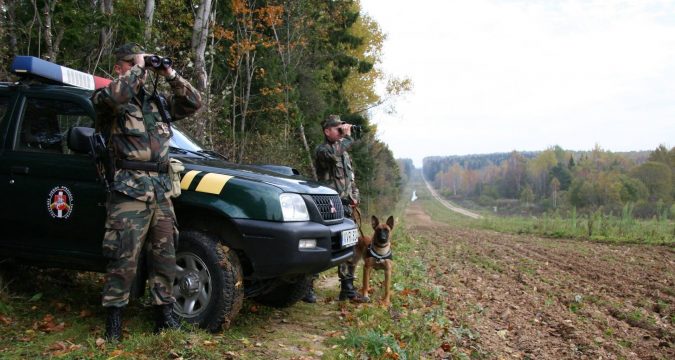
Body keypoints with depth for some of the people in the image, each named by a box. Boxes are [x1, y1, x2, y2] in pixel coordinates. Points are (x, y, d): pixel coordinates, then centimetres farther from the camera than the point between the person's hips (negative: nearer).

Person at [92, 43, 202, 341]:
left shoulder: (156, 102, 21)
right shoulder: (105, 99, 3)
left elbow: (193, 103, 19)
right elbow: (115, 95, -22)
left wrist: (171, 76, 8)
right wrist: (137, 68, -9)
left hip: (161, 189, 6)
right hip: (130, 190, -6)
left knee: (165, 256, 10)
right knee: (125, 259, -7)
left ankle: (164, 315, 21)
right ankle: (113, 318, 7)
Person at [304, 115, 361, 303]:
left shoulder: (344, 151, 20)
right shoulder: (321, 150, -4)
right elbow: (333, 155, -29)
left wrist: (355, 195, 11)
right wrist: (347, 137, -16)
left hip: (345, 207, 8)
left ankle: (347, 288, 18)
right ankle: (307, 288, 1)